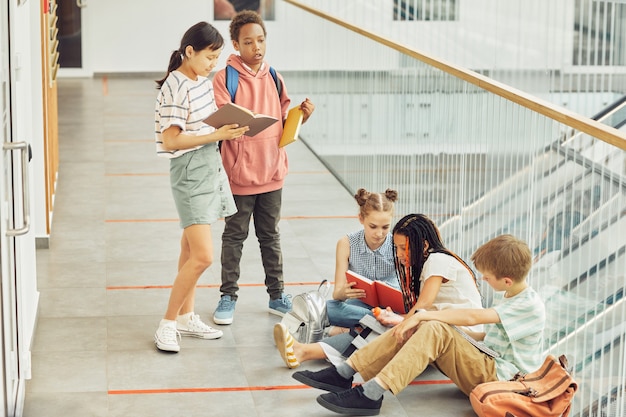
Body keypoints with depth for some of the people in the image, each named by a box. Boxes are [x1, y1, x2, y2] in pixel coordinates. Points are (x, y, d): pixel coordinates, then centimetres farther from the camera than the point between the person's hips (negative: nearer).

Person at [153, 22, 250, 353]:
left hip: (210, 166, 9)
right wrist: (217, 135, -23)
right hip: (190, 172, -9)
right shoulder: (175, 88, -18)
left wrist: (230, 128, 0)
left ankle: (186, 317, 24)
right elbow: (171, 140, -20)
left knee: (191, 249, 15)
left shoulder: (203, 82, 8)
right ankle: (167, 324, 0)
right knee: (203, 256, -12)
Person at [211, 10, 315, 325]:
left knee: (270, 236, 15)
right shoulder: (224, 78, -9)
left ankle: (276, 296, 24)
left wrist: (302, 116, -8)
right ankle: (228, 297, 17)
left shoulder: (274, 78, 7)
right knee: (234, 237, 6)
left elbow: (284, 125, 11)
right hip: (238, 176, -4)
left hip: (272, 173, 5)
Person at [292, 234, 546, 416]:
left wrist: (422, 315, -20)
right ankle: (344, 374, -16)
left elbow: (471, 317, -23)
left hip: (499, 379, -9)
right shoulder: (505, 297, 15)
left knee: (435, 331, -29)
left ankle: (371, 395, -37)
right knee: (418, 329, -11)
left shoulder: (531, 307, -16)